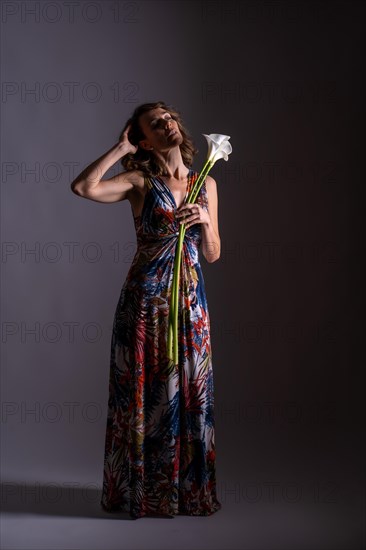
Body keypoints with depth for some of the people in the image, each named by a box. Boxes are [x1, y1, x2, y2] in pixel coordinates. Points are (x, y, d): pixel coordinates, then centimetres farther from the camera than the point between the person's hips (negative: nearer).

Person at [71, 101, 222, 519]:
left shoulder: (206, 184, 9)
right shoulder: (139, 181, -2)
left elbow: (213, 254, 9)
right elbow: (83, 187, -21)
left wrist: (205, 221, -10)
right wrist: (121, 148, -11)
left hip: (191, 300, 4)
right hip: (145, 298, -3)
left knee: (190, 391, 8)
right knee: (144, 392, 4)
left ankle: (190, 488, 26)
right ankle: (142, 489, 22)